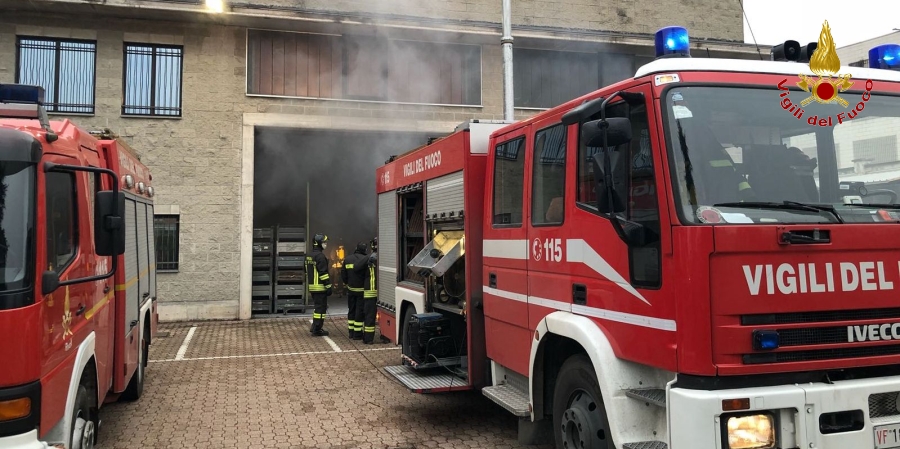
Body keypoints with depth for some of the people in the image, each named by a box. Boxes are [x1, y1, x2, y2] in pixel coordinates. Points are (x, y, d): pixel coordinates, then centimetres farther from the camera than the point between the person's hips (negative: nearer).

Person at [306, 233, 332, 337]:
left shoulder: (309, 256, 15)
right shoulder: (320, 256, -16)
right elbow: (323, 273, -20)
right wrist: (328, 286, -16)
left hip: (312, 286, 10)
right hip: (320, 287, -10)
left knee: (318, 306, 20)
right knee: (321, 307, -3)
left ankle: (314, 327, 24)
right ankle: (317, 330, -1)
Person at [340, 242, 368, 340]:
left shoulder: (347, 259, 5)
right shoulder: (365, 259, -15)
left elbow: (343, 273, 8)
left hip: (350, 289, 6)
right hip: (361, 290, -6)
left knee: (351, 310, 15)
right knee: (360, 311, 1)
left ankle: (351, 332, 21)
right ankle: (357, 334, 2)